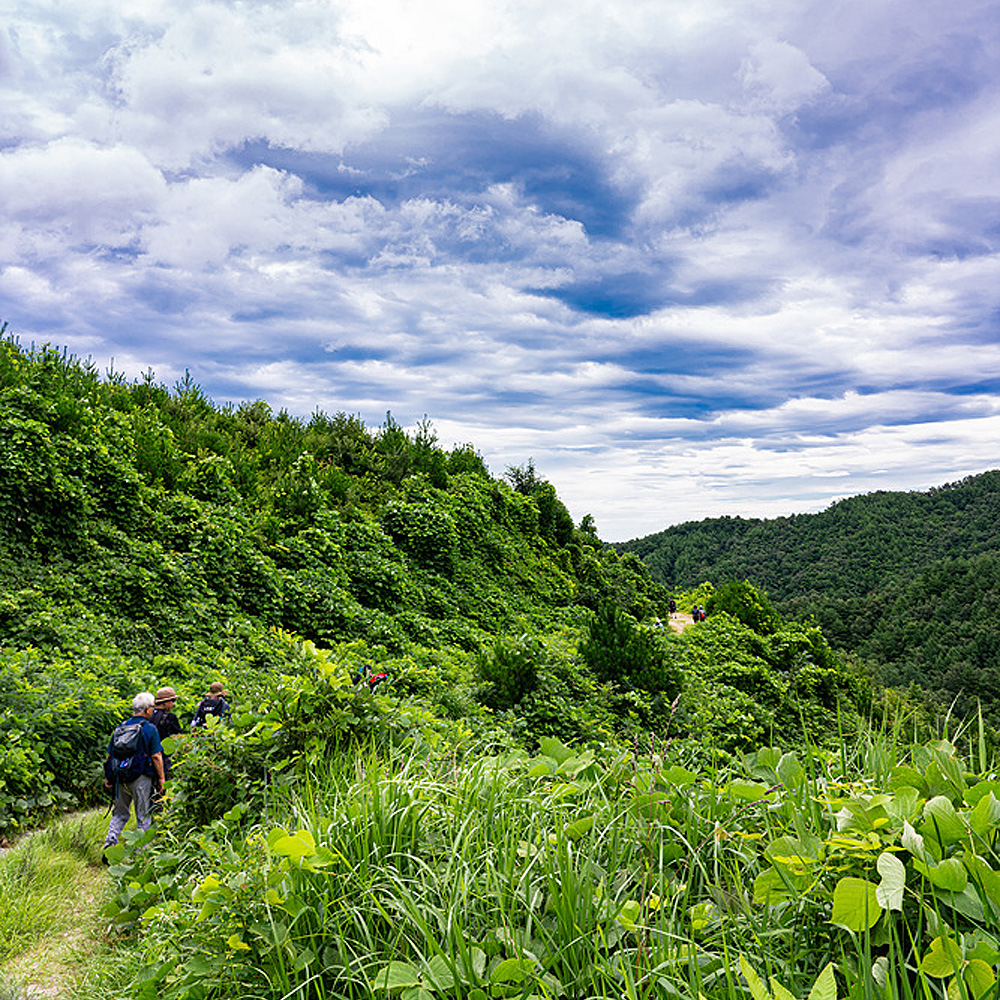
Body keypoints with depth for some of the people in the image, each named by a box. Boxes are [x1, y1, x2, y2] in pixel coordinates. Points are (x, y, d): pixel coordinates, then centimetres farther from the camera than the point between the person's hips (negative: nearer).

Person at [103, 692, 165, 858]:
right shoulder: (150, 729, -9)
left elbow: (110, 754, 10)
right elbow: (156, 756, -11)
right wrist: (161, 778, -4)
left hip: (122, 777, 5)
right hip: (142, 778, -4)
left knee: (120, 813, 18)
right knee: (144, 816, 6)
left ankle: (110, 841, -1)